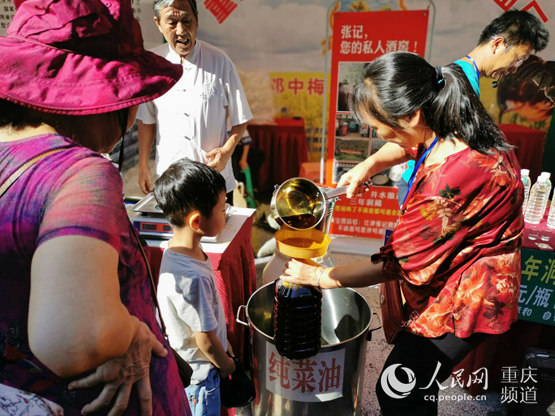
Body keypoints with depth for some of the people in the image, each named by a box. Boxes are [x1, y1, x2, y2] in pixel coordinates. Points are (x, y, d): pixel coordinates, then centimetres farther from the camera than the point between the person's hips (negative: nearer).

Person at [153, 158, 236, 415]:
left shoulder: (177, 250, -10)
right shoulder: (191, 278, -38)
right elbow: (205, 341, -25)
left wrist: (224, 343, 12)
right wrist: (226, 364, -6)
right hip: (198, 373, -8)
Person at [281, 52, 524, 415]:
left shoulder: (451, 180, -36)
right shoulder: (454, 131, -9)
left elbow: (396, 264, -25)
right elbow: (414, 143, 18)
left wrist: (318, 276, -14)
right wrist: (370, 164, 0)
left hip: (464, 299, -8)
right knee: (415, 379, 23)